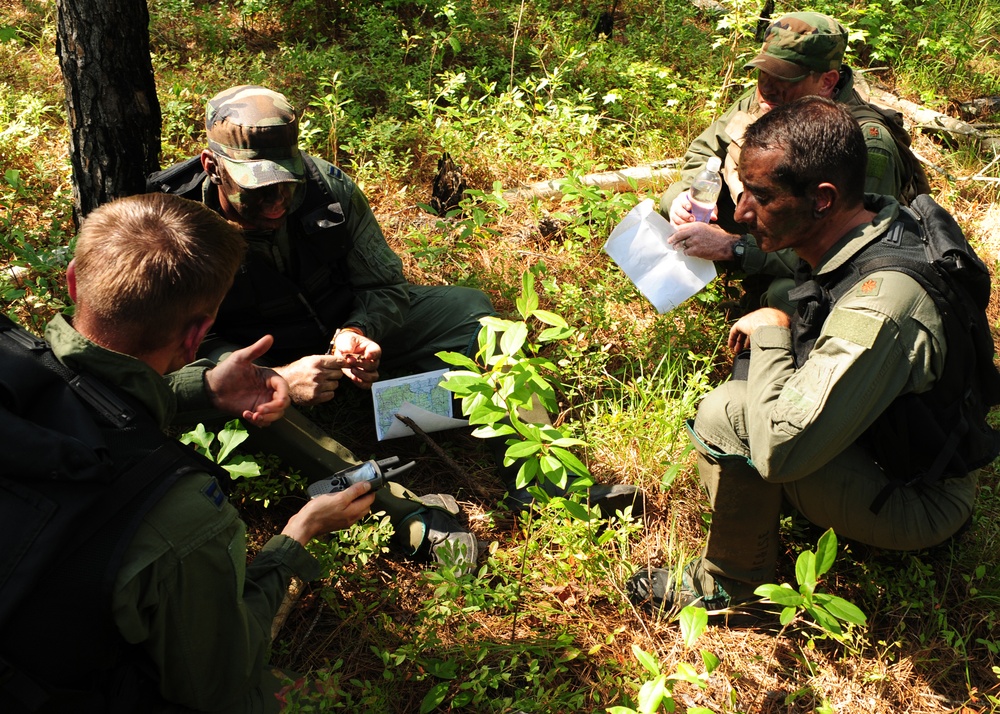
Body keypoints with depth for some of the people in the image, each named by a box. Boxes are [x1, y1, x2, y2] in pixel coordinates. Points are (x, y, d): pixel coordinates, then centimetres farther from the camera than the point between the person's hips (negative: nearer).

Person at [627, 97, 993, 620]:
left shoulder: (879, 310, -39)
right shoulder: (869, 224, -9)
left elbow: (779, 450, -40)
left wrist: (769, 332, -26)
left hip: (920, 504, -9)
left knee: (727, 415, -27)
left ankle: (731, 582, -1)